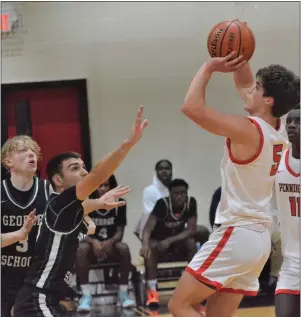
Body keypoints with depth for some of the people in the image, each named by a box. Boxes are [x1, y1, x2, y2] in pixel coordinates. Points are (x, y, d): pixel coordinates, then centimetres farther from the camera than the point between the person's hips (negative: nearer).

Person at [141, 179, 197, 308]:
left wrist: (170, 240, -31)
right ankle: (152, 291, -36)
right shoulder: (162, 204, -26)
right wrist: (145, 245, -57)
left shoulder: (191, 202, -17)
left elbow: (191, 230, -18)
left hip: (177, 239, 2)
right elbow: (148, 227, -35)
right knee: (150, 248, -35)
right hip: (158, 239, -2)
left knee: (191, 242, -29)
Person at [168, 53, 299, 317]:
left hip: (236, 236, -9)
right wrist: (239, 58, 10)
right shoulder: (273, 131, 8)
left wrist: (209, 68, -10)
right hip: (257, 237, 9)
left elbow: (192, 107, -22)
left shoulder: (248, 130, -17)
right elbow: (244, 85, 24)